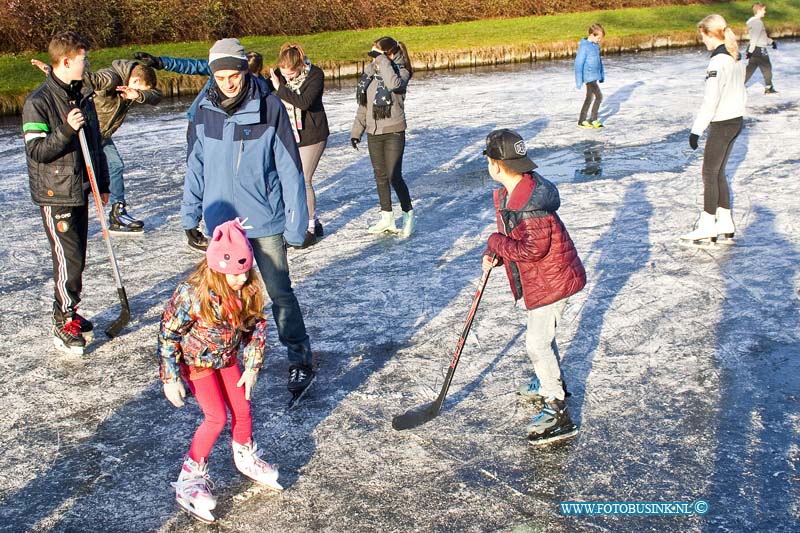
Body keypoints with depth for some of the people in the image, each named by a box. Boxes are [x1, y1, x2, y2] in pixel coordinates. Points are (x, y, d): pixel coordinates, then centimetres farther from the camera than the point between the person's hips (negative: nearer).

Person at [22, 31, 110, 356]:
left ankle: (69, 314, 28)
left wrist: (103, 184, 18)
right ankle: (64, 323, 6)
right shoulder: (38, 102, -14)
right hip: (55, 195, -7)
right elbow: (36, 151, -16)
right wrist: (67, 130, -28)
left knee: (76, 257, 13)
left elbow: (96, 143, 16)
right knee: (69, 259, -8)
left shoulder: (83, 97, 9)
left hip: (80, 191, 7)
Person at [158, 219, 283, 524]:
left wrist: (252, 365, -4)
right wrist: (170, 377, -20)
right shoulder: (191, 294, -33)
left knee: (242, 409, 9)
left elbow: (256, 327, -4)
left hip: (227, 358, 5)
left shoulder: (249, 290, -19)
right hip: (197, 361, -5)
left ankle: (245, 460, 38)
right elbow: (168, 334, -23)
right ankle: (190, 478, 8)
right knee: (217, 417, -9)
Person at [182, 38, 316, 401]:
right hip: (221, 220, 4)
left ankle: (300, 361, 12)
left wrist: (296, 224, -10)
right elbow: (196, 164, 10)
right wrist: (190, 211, 12)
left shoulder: (270, 108, -13)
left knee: (279, 292, 0)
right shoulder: (205, 111, -1)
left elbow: (289, 168, -10)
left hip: (266, 221, -4)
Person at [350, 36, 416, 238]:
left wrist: (383, 61, -26)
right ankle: (387, 218, 23)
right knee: (380, 176, 12)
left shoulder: (400, 71, -10)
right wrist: (356, 131, 13)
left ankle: (408, 215, 11)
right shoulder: (370, 72, 6)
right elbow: (363, 104, 13)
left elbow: (394, 84, -36)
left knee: (394, 176, -7)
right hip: (373, 132, 6)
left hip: (394, 132, -6)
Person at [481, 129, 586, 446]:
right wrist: (493, 254, -2)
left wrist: (496, 243, -18)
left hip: (552, 279, -10)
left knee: (537, 343, -7)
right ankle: (552, 382, 48)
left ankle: (556, 409, 4)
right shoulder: (508, 193, 2)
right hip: (538, 278, 10)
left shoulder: (532, 204, -31)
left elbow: (532, 250, -30)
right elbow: (511, 232, 14)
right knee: (542, 333, 26)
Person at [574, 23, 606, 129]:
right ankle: (593, 120, 2)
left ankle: (582, 121, 22)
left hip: (595, 76, 9)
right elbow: (578, 64, -16)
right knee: (599, 96, -10)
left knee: (589, 98, 13)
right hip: (589, 76, -9)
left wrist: (602, 75, 22)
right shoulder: (584, 47, -16)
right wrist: (578, 81, -17)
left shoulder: (596, 45, 8)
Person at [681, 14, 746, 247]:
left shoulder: (718, 61, -19)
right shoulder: (736, 58, 9)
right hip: (736, 121, 9)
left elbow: (711, 100, -22)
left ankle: (707, 230, 5)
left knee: (710, 174, -1)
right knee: (719, 173, 15)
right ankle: (725, 226, 19)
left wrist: (696, 130, -18)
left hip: (721, 125, -9)